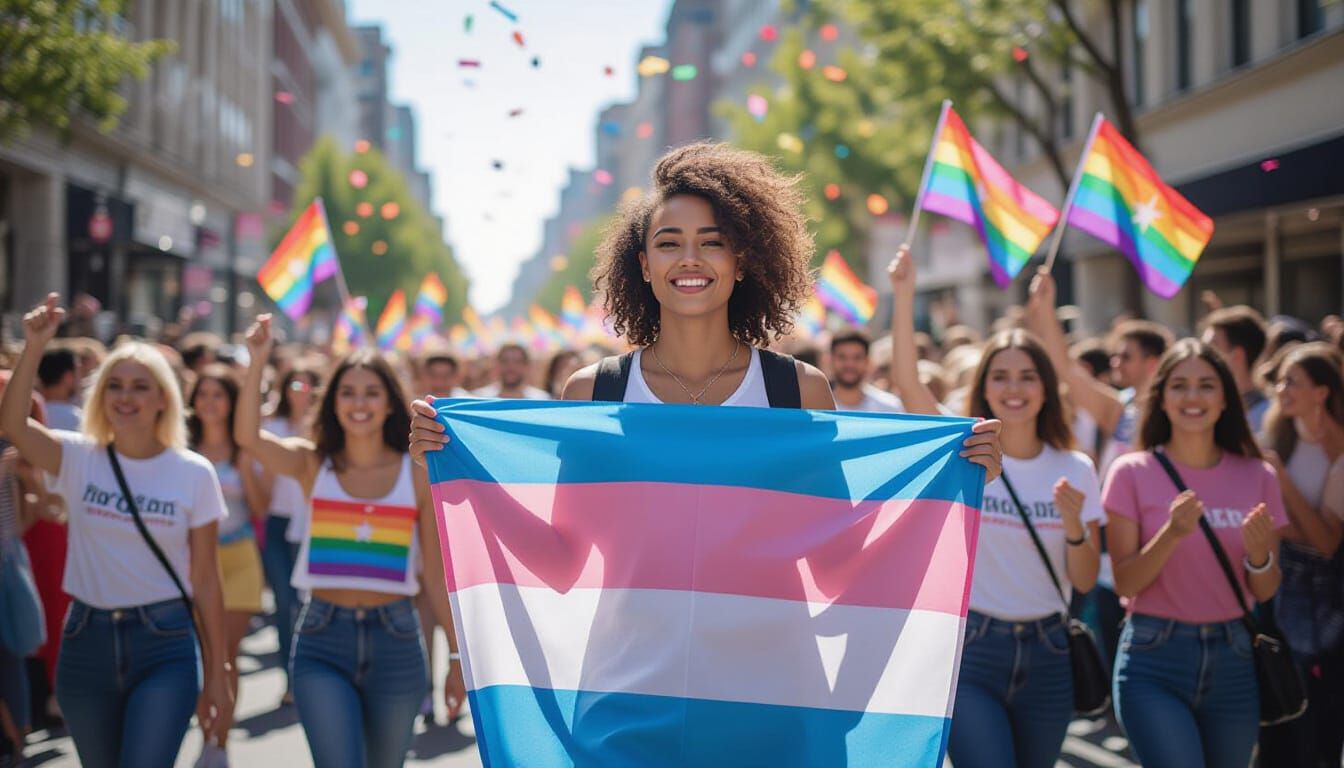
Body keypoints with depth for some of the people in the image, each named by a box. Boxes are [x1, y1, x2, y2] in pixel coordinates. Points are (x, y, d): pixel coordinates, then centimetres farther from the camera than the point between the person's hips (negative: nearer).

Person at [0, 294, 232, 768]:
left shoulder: (194, 473, -3)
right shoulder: (79, 458, 0)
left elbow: (205, 580, -1)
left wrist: (217, 676, -1)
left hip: (165, 645, -2)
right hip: (87, 639, 2)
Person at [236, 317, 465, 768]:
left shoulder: (417, 476, 2)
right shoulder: (312, 464, 3)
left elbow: (435, 576, 4)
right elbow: (247, 436, -16)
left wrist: (457, 658, 4)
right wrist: (257, 363, -23)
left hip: (395, 641, 1)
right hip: (323, 641, -1)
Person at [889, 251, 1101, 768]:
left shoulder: (1074, 469, 4)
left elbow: (1085, 581, 1)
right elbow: (907, 381, -18)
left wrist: (1073, 525, -17)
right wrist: (904, 294, -24)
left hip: (1045, 653, 3)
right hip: (970, 647, -3)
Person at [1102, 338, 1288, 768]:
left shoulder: (1256, 477, 4)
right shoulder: (1133, 473, -4)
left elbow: (1265, 592, 7)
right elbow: (1125, 583, -6)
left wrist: (1258, 553, -15)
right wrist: (1171, 534, -22)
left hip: (1233, 660, 4)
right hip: (1155, 657, -3)